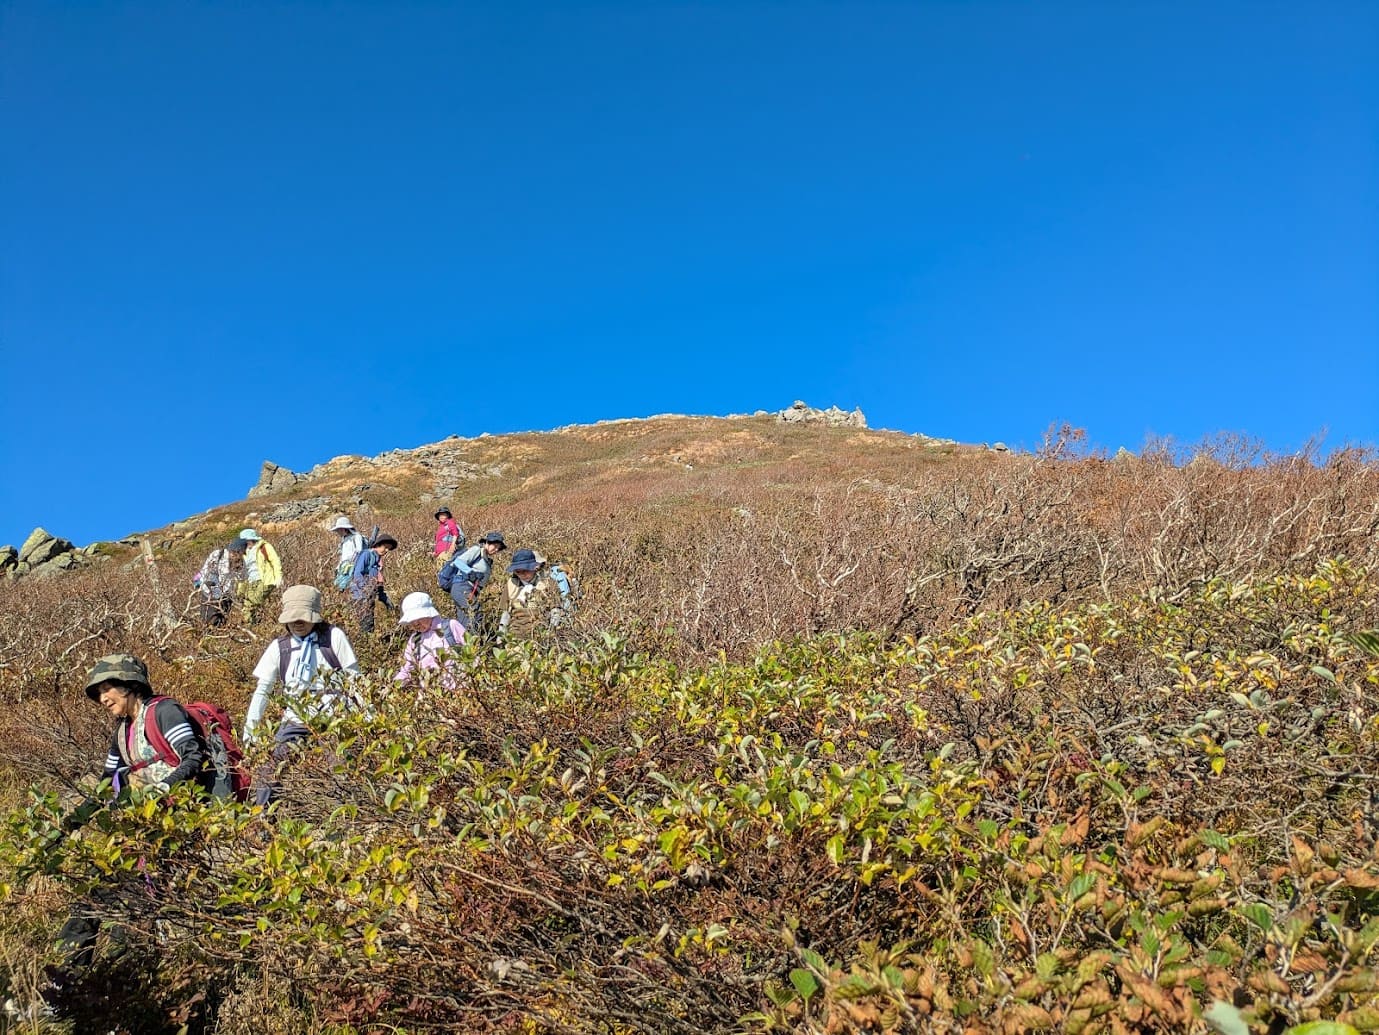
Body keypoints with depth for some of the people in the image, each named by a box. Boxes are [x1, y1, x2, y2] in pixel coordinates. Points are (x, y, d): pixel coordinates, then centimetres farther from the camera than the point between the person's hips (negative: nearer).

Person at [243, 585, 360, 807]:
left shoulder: (334, 637, -1)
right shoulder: (279, 647, 7)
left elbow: (354, 679, 0)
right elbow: (262, 689, 9)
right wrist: (250, 728, 0)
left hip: (332, 717, -3)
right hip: (295, 720, 3)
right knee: (271, 767, -11)